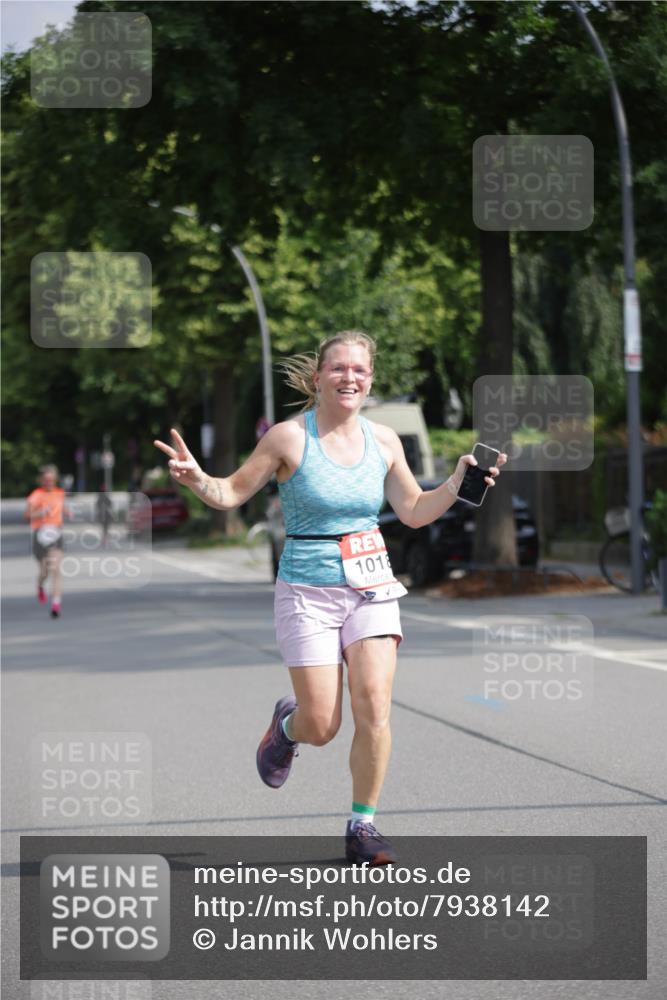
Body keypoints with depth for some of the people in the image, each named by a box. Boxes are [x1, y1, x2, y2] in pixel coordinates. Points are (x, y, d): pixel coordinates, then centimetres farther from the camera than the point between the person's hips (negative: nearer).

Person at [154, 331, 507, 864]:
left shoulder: (383, 441, 4)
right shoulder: (289, 437, -8)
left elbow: (415, 512, 14)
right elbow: (232, 494, -1)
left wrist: (457, 483, -2)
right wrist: (197, 479, -22)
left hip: (372, 587, 3)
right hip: (308, 592, -3)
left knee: (374, 707, -13)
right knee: (322, 726, -5)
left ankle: (363, 826, 2)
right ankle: (288, 723, 33)